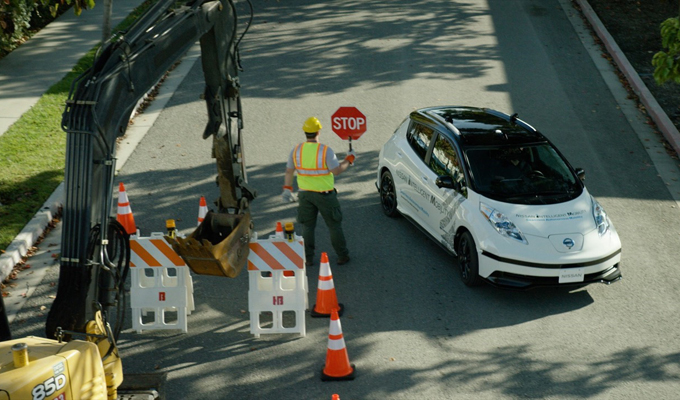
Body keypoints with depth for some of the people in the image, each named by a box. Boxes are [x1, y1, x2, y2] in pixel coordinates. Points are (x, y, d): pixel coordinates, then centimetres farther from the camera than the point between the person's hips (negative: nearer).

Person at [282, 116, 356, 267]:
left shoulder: (296, 150, -4)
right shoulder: (325, 150, -17)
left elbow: (289, 171, 3)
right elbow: (337, 171, -16)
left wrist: (287, 189, 14)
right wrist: (349, 160, -1)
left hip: (305, 193, 3)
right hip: (324, 194, -3)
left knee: (307, 226, 14)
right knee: (334, 225, 11)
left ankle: (308, 258, 18)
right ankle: (342, 256, 18)